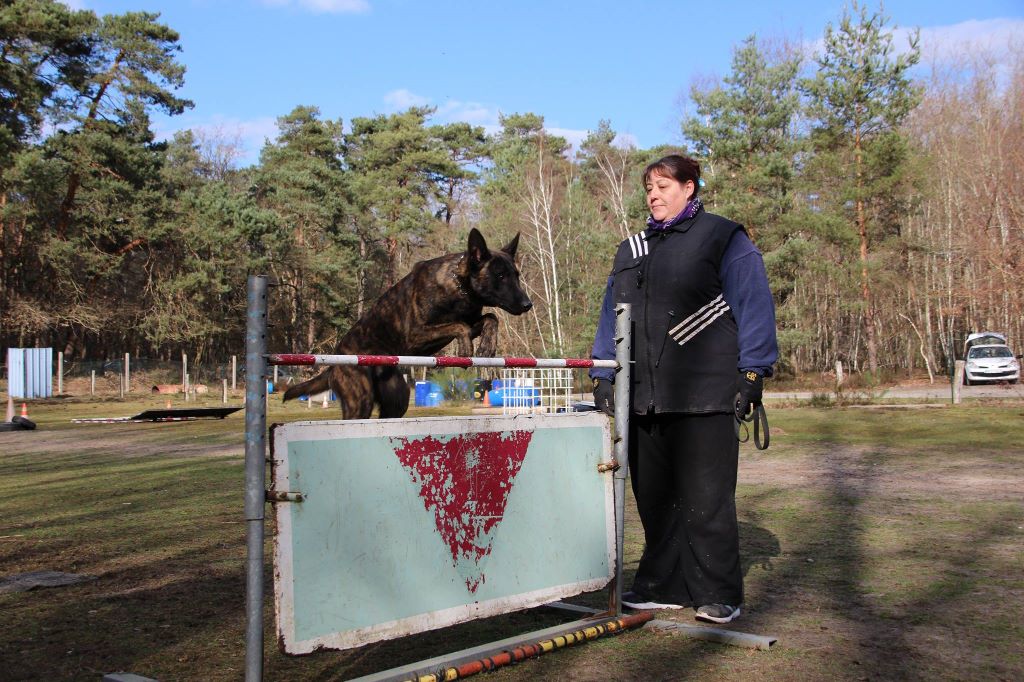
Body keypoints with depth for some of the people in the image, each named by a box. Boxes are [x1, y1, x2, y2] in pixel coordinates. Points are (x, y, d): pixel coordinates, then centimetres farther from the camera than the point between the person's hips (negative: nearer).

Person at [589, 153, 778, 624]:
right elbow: (611, 314, 22)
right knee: (653, 497, 8)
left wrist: (752, 373, -9)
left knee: (706, 499, -2)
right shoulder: (631, 250, 21)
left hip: (704, 395, -6)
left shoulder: (723, 239, 4)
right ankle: (663, 586, 19)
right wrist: (602, 374, 13)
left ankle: (717, 594, 8)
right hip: (643, 396, 6)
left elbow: (753, 305, -2)